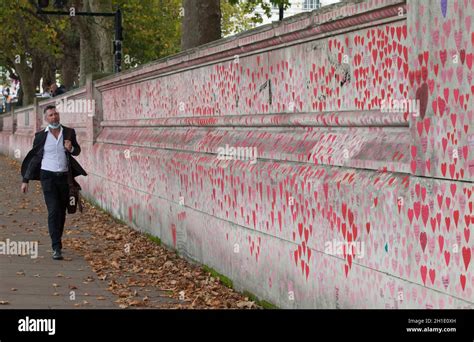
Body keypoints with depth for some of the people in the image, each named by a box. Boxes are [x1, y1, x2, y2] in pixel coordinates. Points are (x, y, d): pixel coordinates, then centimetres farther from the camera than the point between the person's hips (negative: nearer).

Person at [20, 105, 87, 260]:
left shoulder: (69, 132, 3)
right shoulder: (41, 136, -2)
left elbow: (77, 151, 17)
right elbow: (34, 158, 4)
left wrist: (71, 148, -8)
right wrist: (25, 180, 2)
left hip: (64, 177, 3)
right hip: (48, 177, -3)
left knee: (62, 212, 10)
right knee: (53, 211, -13)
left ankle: (56, 241, 28)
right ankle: (57, 248, -15)